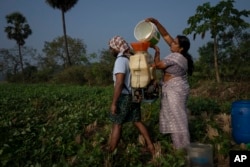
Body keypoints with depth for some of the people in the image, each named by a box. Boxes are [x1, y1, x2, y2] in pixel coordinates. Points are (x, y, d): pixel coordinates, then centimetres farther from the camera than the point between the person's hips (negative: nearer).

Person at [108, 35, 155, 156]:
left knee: (117, 124, 2)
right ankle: (150, 146, 18)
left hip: (124, 97, -8)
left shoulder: (120, 60, -18)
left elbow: (119, 83, -25)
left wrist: (113, 103, -21)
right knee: (137, 122, 16)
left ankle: (110, 153, 10)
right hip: (134, 96, 8)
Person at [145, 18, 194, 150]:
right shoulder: (179, 54, 5)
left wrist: (157, 51, -2)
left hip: (175, 90, -10)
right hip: (174, 90, 10)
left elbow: (157, 65, -13)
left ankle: (183, 148, 5)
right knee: (176, 117, 16)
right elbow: (165, 35, 5)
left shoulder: (175, 57, -20)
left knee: (178, 118, -3)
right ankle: (180, 144, 26)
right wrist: (156, 22, -2)